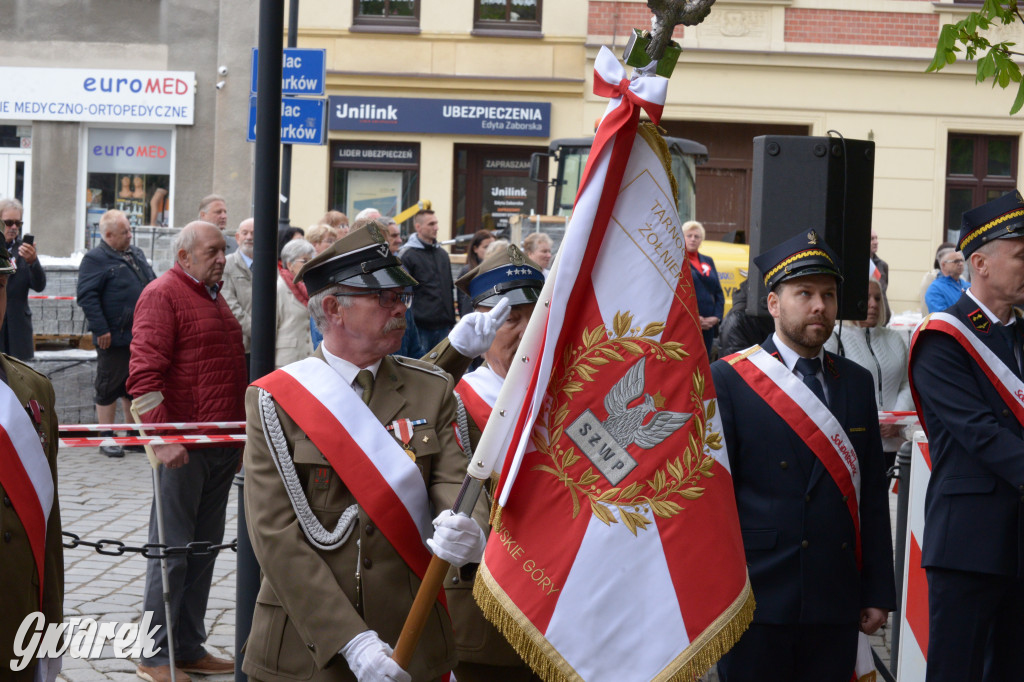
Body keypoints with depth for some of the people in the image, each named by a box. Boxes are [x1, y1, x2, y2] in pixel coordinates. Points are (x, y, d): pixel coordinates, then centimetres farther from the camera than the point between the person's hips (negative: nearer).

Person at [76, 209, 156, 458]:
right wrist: (101, 329, -21)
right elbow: (87, 296, -16)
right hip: (114, 338, -7)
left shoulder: (136, 254, 15)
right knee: (109, 389, 2)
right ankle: (107, 438, 9)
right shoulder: (95, 259, -9)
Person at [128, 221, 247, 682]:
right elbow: (144, 374, -18)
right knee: (172, 550, -4)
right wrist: (163, 437, -25)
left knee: (205, 548, 12)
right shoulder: (163, 295, -10)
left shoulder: (213, 296, 18)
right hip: (184, 449, -9)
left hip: (223, 448, 9)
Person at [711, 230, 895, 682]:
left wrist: (878, 592, 8)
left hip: (837, 609, 4)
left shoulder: (857, 383, 13)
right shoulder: (728, 380, -2)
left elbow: (873, 495, 12)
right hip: (757, 602, -4)